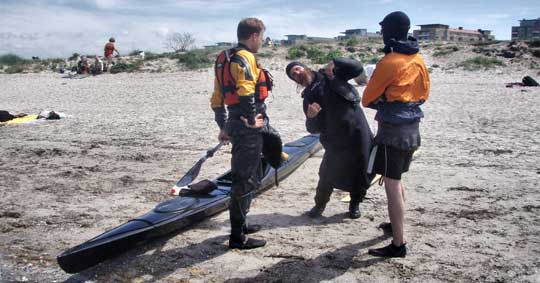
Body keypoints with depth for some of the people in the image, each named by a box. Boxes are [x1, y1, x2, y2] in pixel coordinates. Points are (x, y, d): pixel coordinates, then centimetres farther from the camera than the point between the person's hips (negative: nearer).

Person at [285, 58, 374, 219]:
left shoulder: (330, 75, 6)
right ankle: (320, 204, 25)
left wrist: (335, 63, -11)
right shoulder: (308, 97, 6)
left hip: (358, 131, -1)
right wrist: (311, 117, -23)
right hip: (335, 138, 1)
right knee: (328, 174, 2)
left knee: (361, 171, 6)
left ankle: (355, 204, 26)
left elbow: (357, 68, 0)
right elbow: (314, 128, 0)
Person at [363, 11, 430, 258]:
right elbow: (424, 92, 20)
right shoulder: (418, 59, 8)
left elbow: (367, 98, -6)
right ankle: (396, 224, 39)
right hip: (412, 128, 9)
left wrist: (378, 101, 13)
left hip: (392, 129, -9)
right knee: (396, 181, 23)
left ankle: (398, 245, -4)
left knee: (392, 185, -6)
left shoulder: (389, 62, -15)